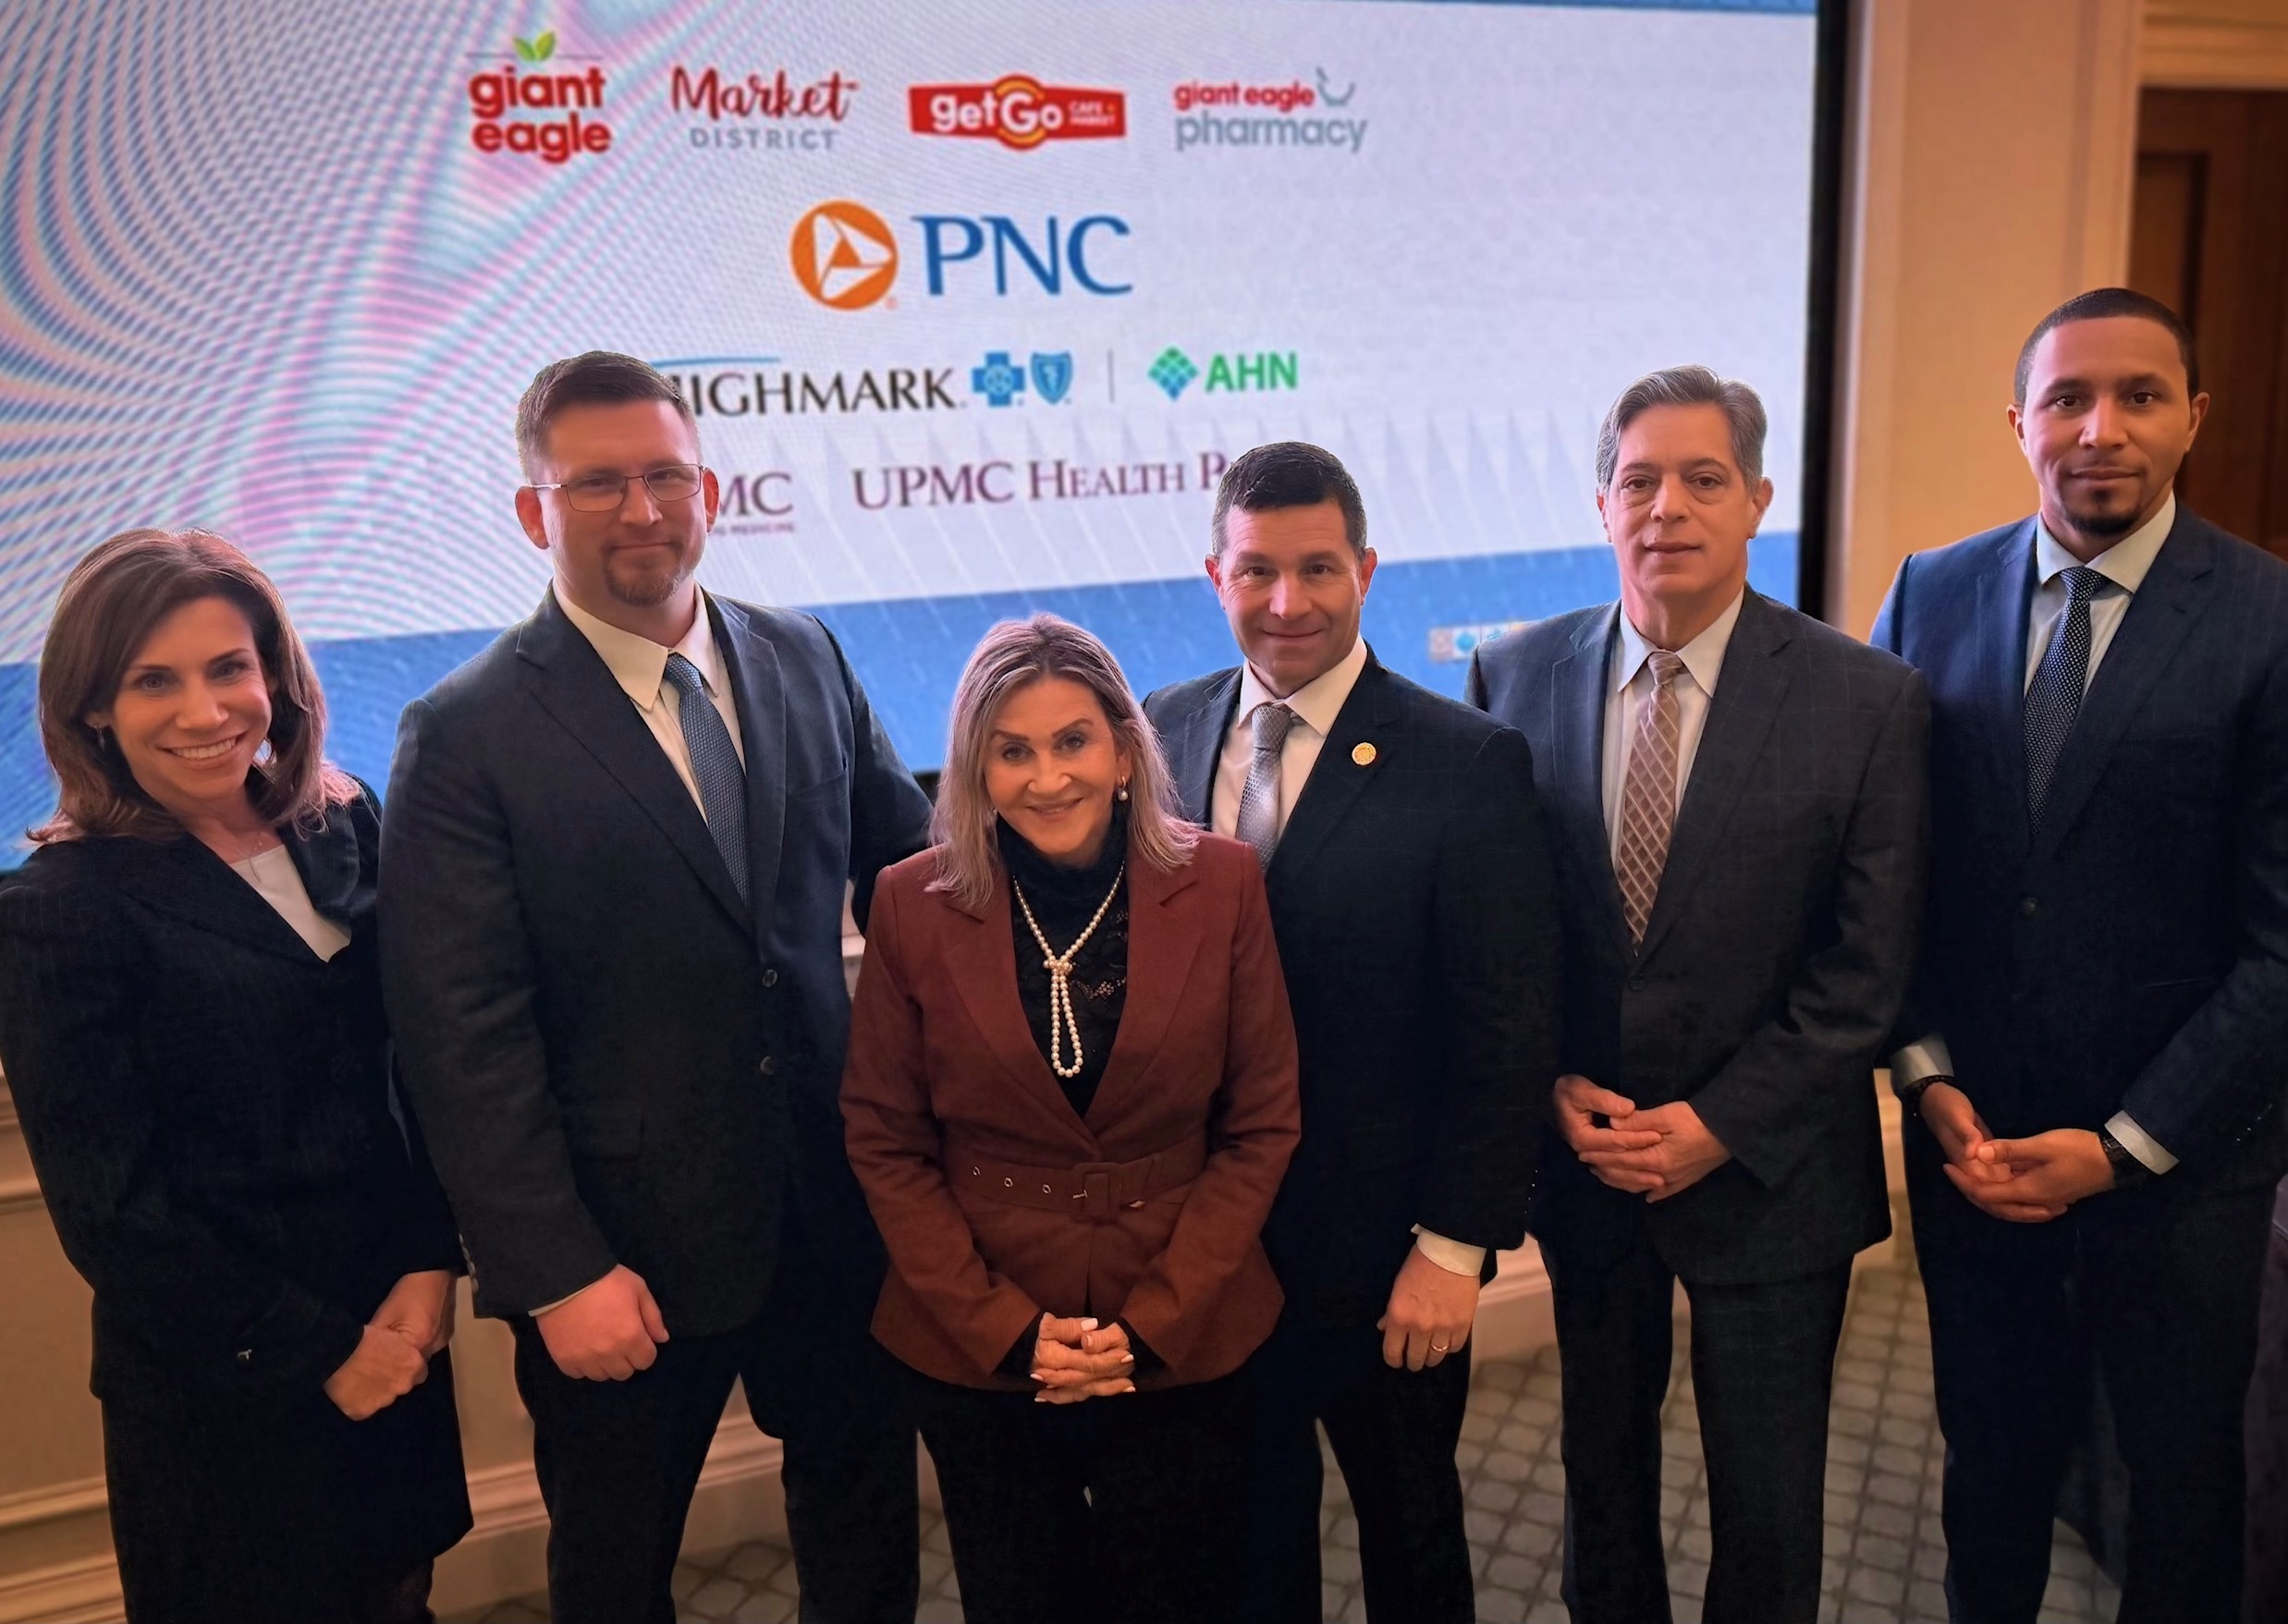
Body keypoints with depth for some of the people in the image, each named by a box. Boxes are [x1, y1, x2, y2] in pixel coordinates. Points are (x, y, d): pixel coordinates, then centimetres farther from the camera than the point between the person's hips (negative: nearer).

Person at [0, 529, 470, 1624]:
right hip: (221, 1384, -4)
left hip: (397, 1331, 4)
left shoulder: (343, 826, -2)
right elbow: (107, 1203, -14)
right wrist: (315, 1351, -11)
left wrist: (430, 1262, -8)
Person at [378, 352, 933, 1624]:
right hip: (624, 1255, -3)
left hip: (833, 1213, 4)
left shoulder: (805, 659, 1)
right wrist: (555, 1273, -15)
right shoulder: (468, 734, -13)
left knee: (868, 1518, 21)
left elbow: (906, 865, 9)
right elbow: (465, 1039, -14)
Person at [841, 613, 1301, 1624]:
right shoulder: (914, 906, -8)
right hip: (974, 1352, 0)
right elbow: (885, 1144, -3)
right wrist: (1005, 1327, -10)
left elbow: (1262, 1127, -4)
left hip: (1183, 1348, 0)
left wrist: (1152, 1323, -11)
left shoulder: (1221, 886, -8)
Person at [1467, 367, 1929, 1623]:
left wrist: (1721, 1124, -14)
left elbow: (1868, 965, -10)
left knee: (1768, 1498, 14)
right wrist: (1553, 1082, -9)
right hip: (1583, 1155, 2)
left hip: (1767, 1172, -2)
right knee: (1601, 1460, 21)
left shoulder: (1868, 700, -10)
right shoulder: (1516, 674, -3)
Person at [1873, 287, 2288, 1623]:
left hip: (2177, 1156, -2)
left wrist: (2126, 1145, -14)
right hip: (1971, 1136, 2)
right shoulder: (1934, 594, -1)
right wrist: (1929, 1078, -6)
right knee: (1994, 1449, 20)